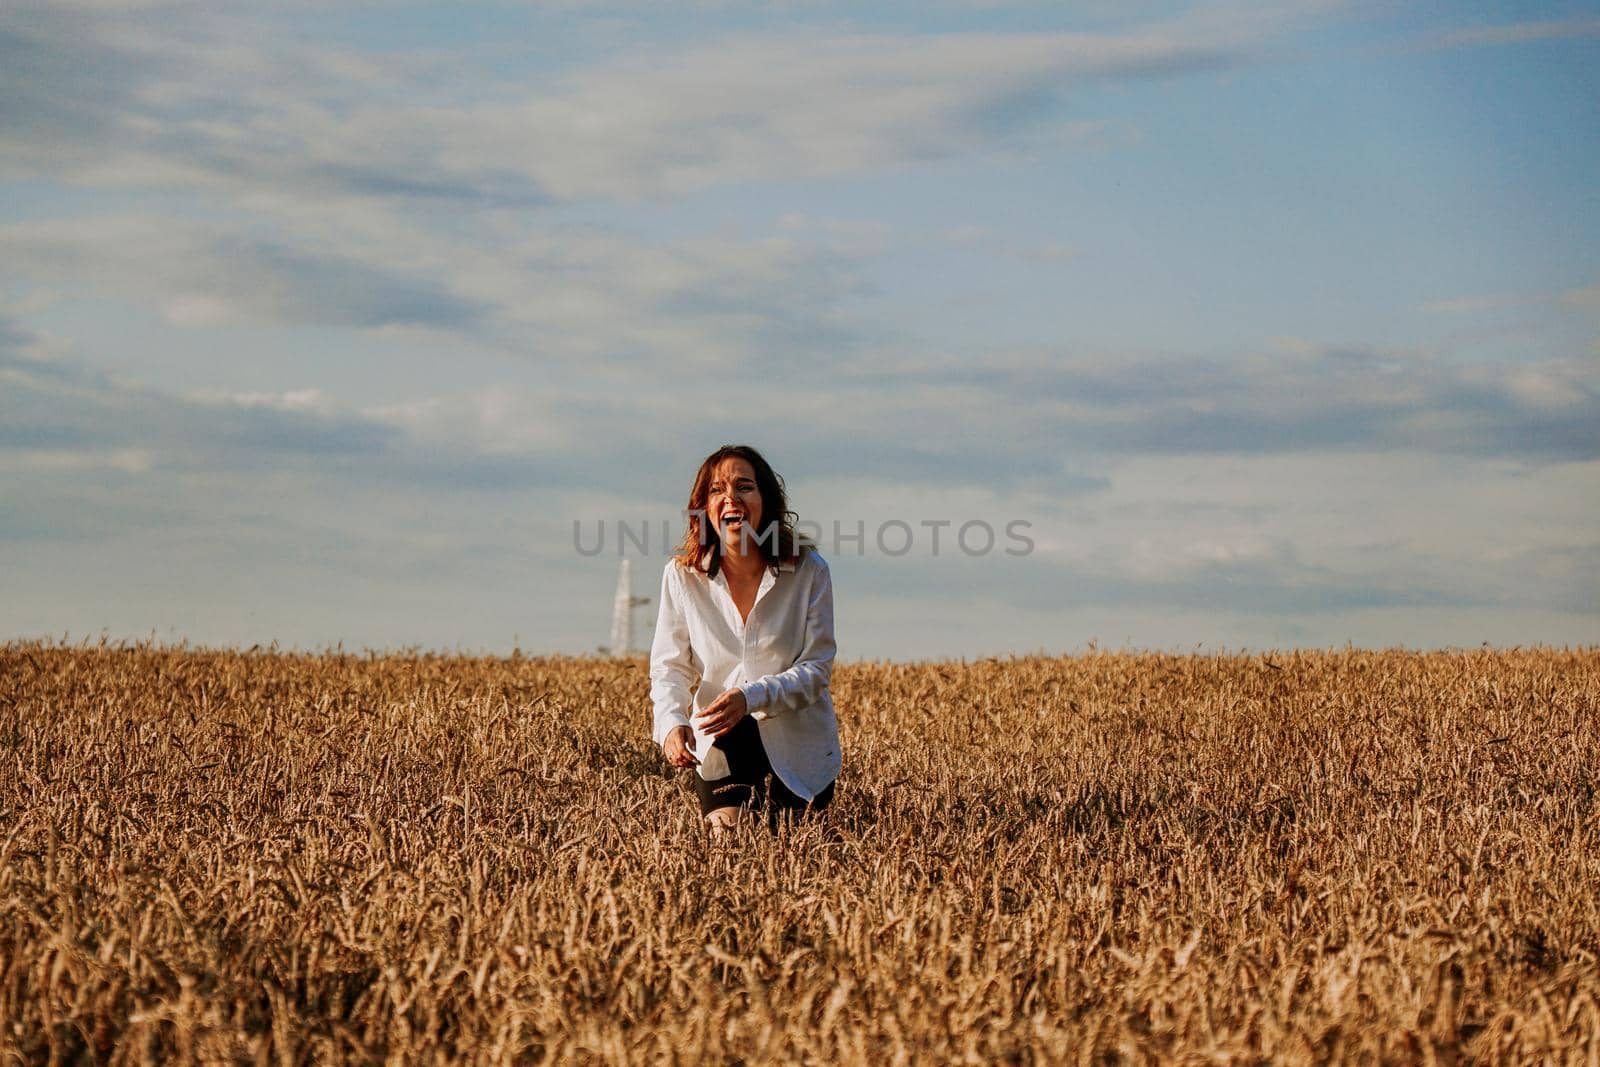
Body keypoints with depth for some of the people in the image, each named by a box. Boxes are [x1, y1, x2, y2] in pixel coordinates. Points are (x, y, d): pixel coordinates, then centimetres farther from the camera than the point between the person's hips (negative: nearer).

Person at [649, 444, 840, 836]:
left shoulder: (809, 571, -15)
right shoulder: (682, 575, -11)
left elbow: (816, 668, -15)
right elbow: (669, 667, -10)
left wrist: (752, 697, -32)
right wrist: (672, 723, -30)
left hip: (797, 748, 0)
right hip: (718, 746, 1)